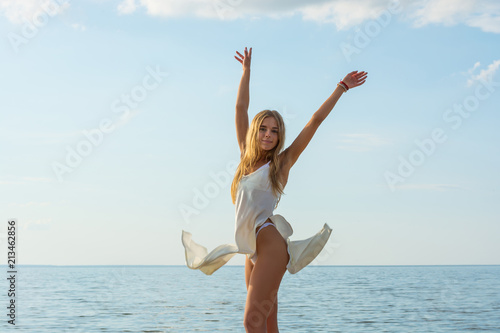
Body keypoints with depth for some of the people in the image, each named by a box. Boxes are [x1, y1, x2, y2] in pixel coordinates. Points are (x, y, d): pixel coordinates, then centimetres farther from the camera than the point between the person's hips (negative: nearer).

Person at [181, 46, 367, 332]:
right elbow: (241, 108, 19)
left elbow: (316, 120, 3)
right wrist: (247, 70, 23)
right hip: (254, 251, 6)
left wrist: (342, 88, 6)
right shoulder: (247, 158, 15)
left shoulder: (281, 162, 2)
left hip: (271, 244, -6)